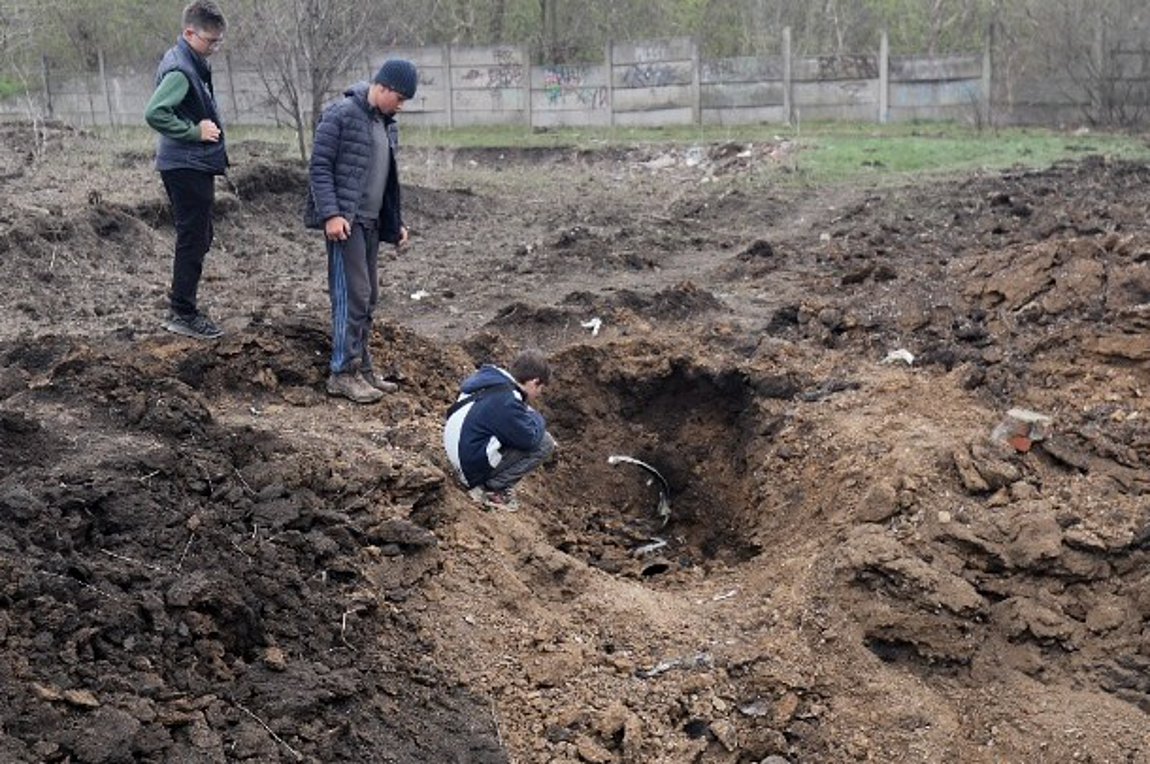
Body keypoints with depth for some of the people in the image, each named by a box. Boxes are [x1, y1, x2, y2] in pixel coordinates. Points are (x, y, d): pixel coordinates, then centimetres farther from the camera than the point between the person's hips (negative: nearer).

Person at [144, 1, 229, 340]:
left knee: (198, 237, 16)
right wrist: (195, 131, -21)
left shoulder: (193, 63, 12)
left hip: (195, 166, 10)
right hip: (187, 167, -10)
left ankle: (183, 305, 25)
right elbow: (154, 113, -28)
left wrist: (207, 126, 6)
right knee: (193, 239, -3)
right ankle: (182, 314, 4)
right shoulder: (180, 69, -19)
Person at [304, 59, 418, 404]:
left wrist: (396, 222, 21)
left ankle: (362, 367, 18)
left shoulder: (387, 124, 16)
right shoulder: (341, 115, -10)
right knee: (353, 295, -9)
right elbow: (319, 166, -13)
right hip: (344, 221, -8)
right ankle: (343, 372, -3)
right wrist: (331, 214, -20)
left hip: (371, 221, 8)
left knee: (369, 297, 10)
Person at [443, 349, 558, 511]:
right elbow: (530, 439, -18)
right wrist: (537, 418, 1)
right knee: (545, 443, -12)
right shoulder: (506, 402, -25)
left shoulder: (491, 381, 4)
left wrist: (530, 413, 7)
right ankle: (491, 488, -6)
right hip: (474, 468, -10)